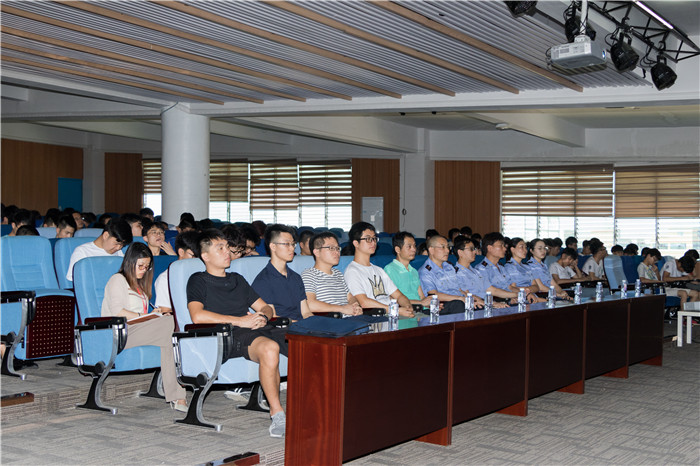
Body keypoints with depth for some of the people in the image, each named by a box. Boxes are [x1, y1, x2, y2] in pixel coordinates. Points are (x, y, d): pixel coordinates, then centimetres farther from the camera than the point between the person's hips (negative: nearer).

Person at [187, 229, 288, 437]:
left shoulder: (237, 279, 31)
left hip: (260, 329, 6)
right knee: (270, 348, -39)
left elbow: (265, 307, 31)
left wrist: (263, 317, 5)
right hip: (232, 335, -6)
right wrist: (239, 320, -10)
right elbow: (197, 316, -8)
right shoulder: (199, 281, 11)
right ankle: (276, 412, -29)